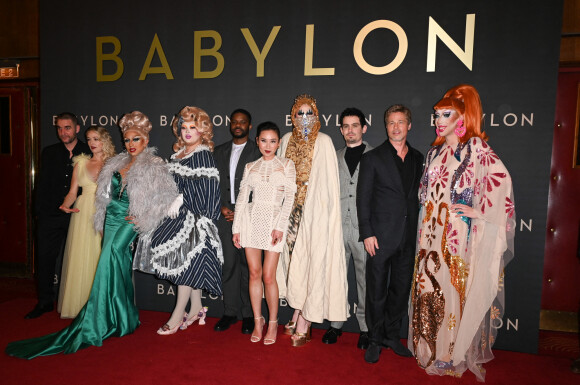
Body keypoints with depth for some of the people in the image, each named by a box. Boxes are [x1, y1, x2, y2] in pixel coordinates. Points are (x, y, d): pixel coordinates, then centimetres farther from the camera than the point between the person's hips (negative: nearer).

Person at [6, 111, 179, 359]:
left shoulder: (154, 167, -6)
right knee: (118, 266, 7)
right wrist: (103, 218, 12)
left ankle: (92, 326, -3)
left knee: (108, 263, -13)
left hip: (128, 222, -6)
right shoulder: (117, 163, 13)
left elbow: (169, 197, -11)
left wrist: (144, 219, -11)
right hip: (111, 218, 6)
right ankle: (124, 319, 19)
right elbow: (106, 194, 21)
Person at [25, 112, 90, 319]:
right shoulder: (49, 153, 9)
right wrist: (39, 210, 3)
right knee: (45, 257, 7)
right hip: (51, 215, 3)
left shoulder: (89, 153, 0)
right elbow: (42, 184, 10)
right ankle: (45, 302, 22)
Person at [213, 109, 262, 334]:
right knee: (228, 265, 6)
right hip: (225, 215, 4)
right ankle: (230, 312, 18)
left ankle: (248, 314, 12)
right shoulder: (219, 152, 16)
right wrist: (221, 207, -1)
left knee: (249, 266, 0)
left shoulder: (258, 152, 2)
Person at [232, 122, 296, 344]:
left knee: (268, 276, -3)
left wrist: (280, 226, -12)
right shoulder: (250, 167, 12)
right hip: (252, 220, 3)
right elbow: (242, 198, 10)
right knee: (254, 273, 5)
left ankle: (273, 323, 15)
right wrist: (236, 228, 4)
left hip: (274, 220, -2)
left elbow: (289, 198, -3)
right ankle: (258, 321, 21)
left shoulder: (286, 165, 5)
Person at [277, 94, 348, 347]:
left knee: (310, 260, -3)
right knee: (294, 259, 7)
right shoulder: (287, 140, 11)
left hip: (315, 210, -4)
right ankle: (299, 316, 22)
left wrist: (328, 211, -11)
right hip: (292, 209, 5)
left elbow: (329, 181, -5)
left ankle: (303, 326, 8)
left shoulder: (323, 142, -3)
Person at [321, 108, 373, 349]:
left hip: (364, 228, -3)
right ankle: (336, 324, 23)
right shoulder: (334, 158, 14)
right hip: (337, 227, 3)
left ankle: (365, 328, 19)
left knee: (365, 279, 4)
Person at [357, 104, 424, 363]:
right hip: (381, 237, -4)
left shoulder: (418, 159, 11)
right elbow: (363, 199, -5)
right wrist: (367, 233, -11)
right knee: (377, 291, 5)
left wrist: (418, 230, 6)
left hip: (408, 237, 4)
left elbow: (417, 196, 13)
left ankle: (392, 335, 31)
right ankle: (375, 340, 21)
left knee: (401, 289, 13)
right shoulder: (372, 158, -2)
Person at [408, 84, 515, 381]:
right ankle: (431, 348, 24)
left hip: (458, 232, -6)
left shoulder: (475, 147, -6)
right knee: (429, 287, 9)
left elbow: (501, 179, -18)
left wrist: (480, 211, -15)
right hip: (432, 232, 6)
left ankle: (453, 354, 14)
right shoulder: (436, 151, 14)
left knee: (453, 287, -1)